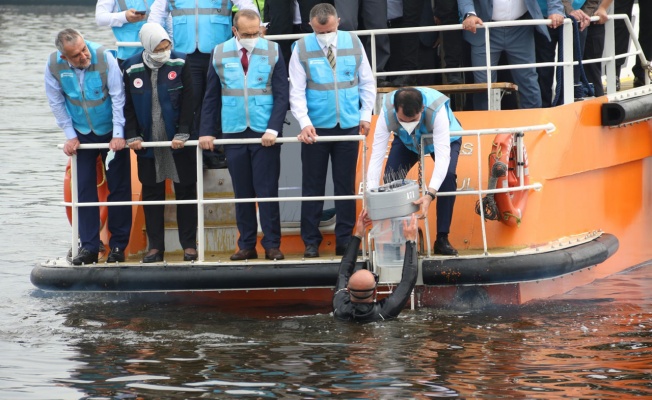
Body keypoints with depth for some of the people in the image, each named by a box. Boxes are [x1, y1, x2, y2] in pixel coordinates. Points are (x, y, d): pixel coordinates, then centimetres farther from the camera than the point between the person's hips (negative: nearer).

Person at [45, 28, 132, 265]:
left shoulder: (104, 57, -25)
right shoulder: (54, 65, -17)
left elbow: (118, 97, -17)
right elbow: (56, 103, -3)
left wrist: (118, 134, -17)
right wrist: (70, 135, -4)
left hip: (110, 132, -2)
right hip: (82, 134, 2)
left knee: (119, 187, 0)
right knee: (84, 188, -1)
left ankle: (118, 245, 7)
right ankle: (89, 246, 3)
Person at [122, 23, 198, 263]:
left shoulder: (179, 64, -7)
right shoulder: (132, 68, -1)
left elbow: (188, 102, -7)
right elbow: (128, 105, 4)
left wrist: (182, 134, -13)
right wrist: (132, 136, -4)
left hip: (178, 142, -2)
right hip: (148, 142, 2)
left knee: (186, 191, 2)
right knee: (151, 194, 5)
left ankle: (189, 245, 9)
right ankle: (155, 246, 12)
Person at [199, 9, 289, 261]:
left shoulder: (272, 52, 0)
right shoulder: (220, 54, 4)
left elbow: (282, 95, -2)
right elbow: (211, 97, 7)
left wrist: (273, 129, -12)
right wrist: (207, 132, -1)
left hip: (265, 134, -2)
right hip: (234, 132, 2)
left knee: (267, 190, -2)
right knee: (242, 192, 5)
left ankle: (272, 245, 2)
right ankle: (247, 246, 9)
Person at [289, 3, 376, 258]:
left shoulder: (353, 43, 1)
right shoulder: (302, 49, -4)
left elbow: (367, 82, 8)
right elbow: (296, 91, -5)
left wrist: (366, 115, 3)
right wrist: (305, 123, -15)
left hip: (348, 126, 1)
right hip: (316, 128, -1)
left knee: (346, 184, 5)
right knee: (312, 186, 2)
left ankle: (344, 241, 10)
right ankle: (311, 242, 8)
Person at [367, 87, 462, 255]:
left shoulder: (437, 110, -44)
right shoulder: (387, 111, -37)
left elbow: (442, 155, -48)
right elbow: (377, 153, -37)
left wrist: (429, 195, -59)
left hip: (445, 139, -2)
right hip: (407, 141, 2)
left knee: (447, 175, -27)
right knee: (391, 176, -19)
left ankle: (442, 239, -16)